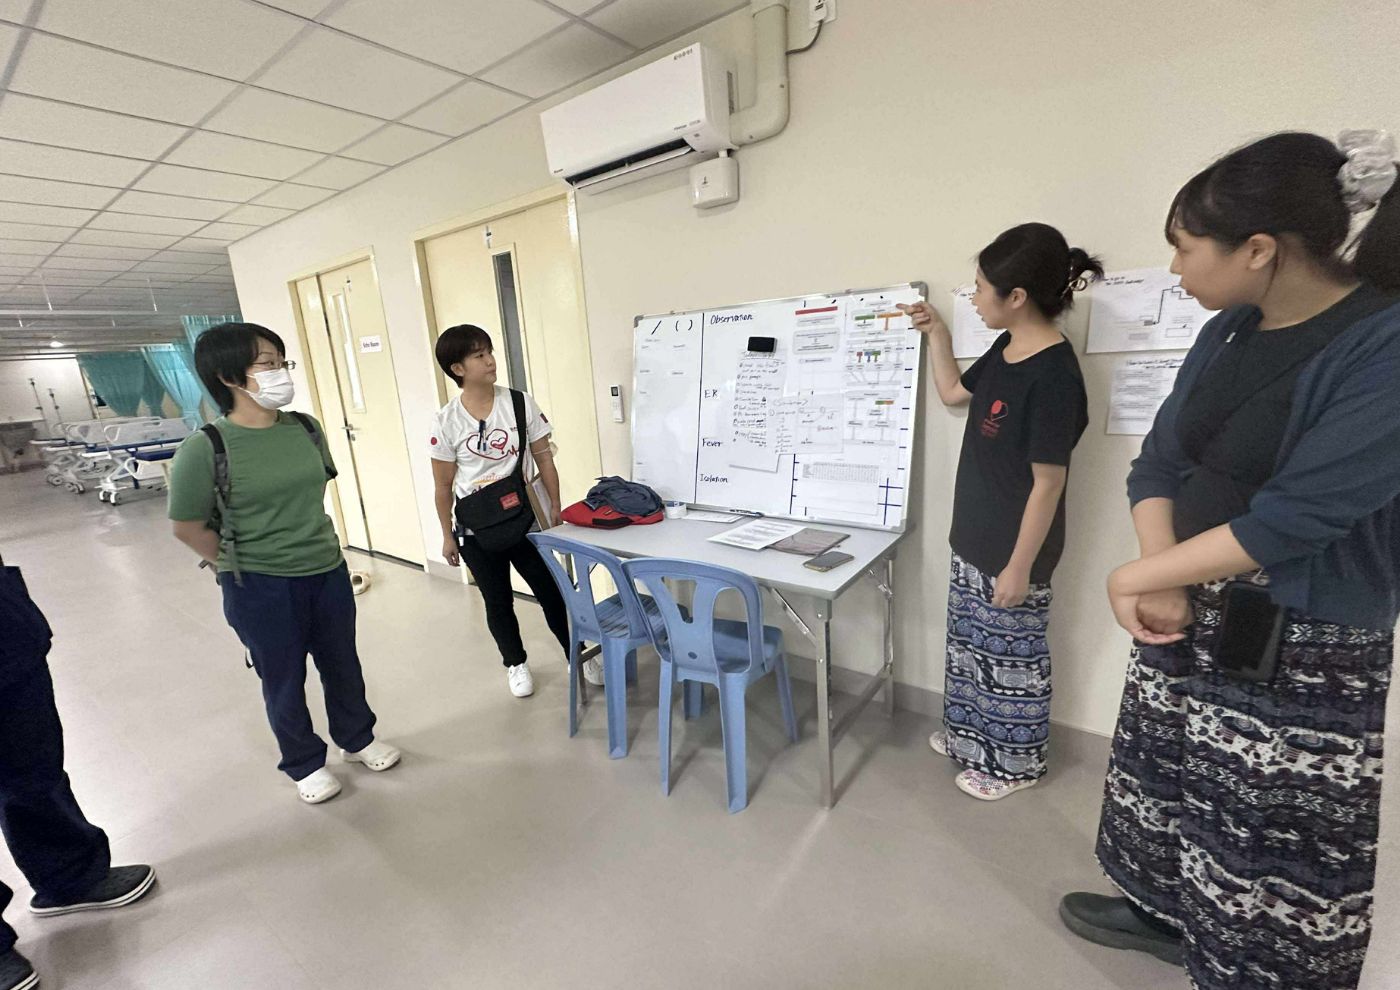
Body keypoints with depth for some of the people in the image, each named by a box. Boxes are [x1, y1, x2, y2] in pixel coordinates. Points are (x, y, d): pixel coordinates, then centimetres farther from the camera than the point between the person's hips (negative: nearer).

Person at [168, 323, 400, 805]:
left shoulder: (306, 428, -3)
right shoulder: (204, 449, -17)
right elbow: (188, 528, -8)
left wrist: (314, 543, 11)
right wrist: (243, 565, -1)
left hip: (329, 572, 4)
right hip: (260, 589, -4)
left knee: (343, 666, 19)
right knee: (284, 680, 16)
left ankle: (357, 738, 44)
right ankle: (305, 763, 39)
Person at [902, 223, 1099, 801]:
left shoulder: (1053, 374, -23)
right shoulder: (1003, 350, 3)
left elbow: (1047, 483, -21)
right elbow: (953, 393, 21)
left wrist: (1020, 567, -17)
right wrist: (936, 333, 14)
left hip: (1013, 553, -9)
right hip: (975, 541, 9)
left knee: (1010, 659, 11)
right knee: (970, 646, 22)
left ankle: (1015, 762, 34)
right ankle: (971, 736, 43)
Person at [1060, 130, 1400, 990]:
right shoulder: (1229, 333, 3)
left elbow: (1292, 518, -24)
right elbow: (1158, 464, 2)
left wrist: (1134, 579, -15)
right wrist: (1165, 581, -12)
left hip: (1301, 648, -7)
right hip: (1190, 614, 7)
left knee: (1276, 839, 11)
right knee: (1170, 778, 23)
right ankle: (1163, 912, 47)